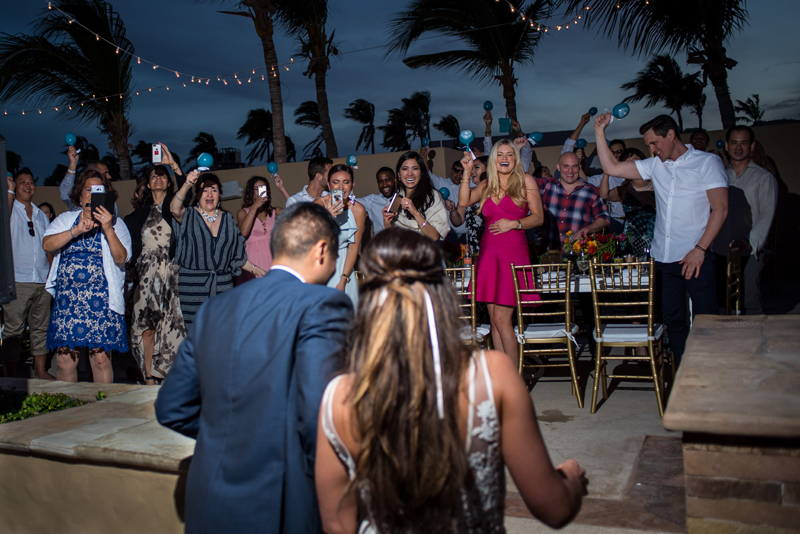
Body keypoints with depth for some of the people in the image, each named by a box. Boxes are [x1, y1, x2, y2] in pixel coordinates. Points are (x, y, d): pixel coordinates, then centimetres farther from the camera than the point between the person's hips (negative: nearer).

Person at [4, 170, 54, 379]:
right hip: (17, 281, -5)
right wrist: (10, 191, -14)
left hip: (42, 282, 5)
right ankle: (10, 375, 4)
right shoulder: (11, 209, 3)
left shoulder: (42, 215, 19)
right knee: (13, 329, -3)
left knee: (41, 327, 8)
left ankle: (40, 371, 15)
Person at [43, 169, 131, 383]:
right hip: (66, 298, 2)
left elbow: (121, 258, -6)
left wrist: (107, 229, -16)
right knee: (65, 358, 3)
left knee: (101, 358, -5)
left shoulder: (115, 223, 8)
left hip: (100, 299, -2)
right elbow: (47, 244, -2)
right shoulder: (65, 219, 15)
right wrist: (76, 231, -14)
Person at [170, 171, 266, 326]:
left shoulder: (228, 219, 13)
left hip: (223, 285, 3)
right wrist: (187, 185, -36)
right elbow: (175, 209, -22)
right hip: (192, 286, -3)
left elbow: (237, 255, 19)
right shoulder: (189, 216, 3)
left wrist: (253, 269, 8)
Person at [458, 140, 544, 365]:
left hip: (513, 251, -5)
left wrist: (514, 224, -14)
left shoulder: (526, 181, 4)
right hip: (488, 251, 5)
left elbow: (538, 217, 0)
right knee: (493, 317, 5)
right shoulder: (487, 185, 16)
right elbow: (464, 201, 2)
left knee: (501, 318, -9)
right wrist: (467, 172, -1)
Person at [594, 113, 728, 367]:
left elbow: (720, 209, -8)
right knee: (673, 320, 9)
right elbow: (612, 167, 12)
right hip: (663, 257, 5)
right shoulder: (655, 165, 12)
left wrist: (700, 249, -15)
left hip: (695, 257, -5)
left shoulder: (707, 162, -2)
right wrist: (600, 132, 7)